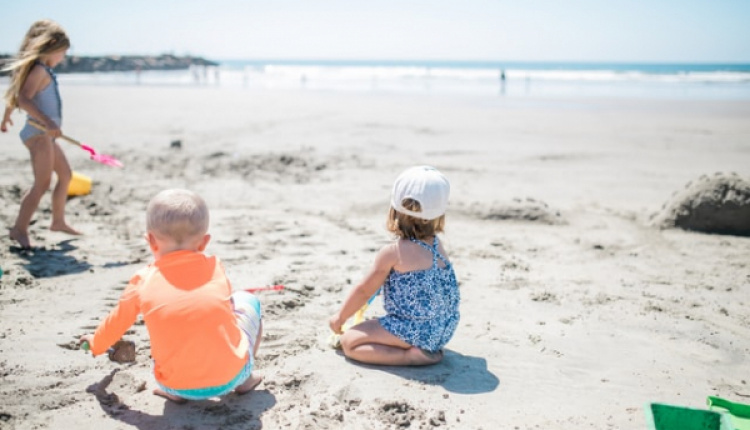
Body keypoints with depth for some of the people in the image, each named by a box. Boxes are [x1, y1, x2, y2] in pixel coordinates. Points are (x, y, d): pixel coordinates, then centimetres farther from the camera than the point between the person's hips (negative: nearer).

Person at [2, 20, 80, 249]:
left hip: (46, 134, 11)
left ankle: (58, 221, 30)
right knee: (42, 183, -16)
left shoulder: (42, 70, 16)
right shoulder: (40, 70, -12)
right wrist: (47, 121, -36)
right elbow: (23, 98, -26)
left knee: (65, 175, 20)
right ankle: (20, 228, -16)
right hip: (38, 134, -11)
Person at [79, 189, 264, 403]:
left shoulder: (144, 281, 1)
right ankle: (245, 379, 19)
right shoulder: (215, 268, 3)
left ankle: (176, 392, 14)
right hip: (231, 375, -1)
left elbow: (117, 322, 16)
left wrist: (96, 344, 39)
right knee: (246, 300, 23)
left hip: (177, 385, 1)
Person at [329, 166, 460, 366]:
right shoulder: (437, 244, 4)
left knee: (349, 341, -4)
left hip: (417, 332, -8)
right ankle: (427, 349, 9)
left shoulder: (391, 252, -15)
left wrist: (340, 317, 11)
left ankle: (412, 355, -14)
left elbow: (364, 291, -4)